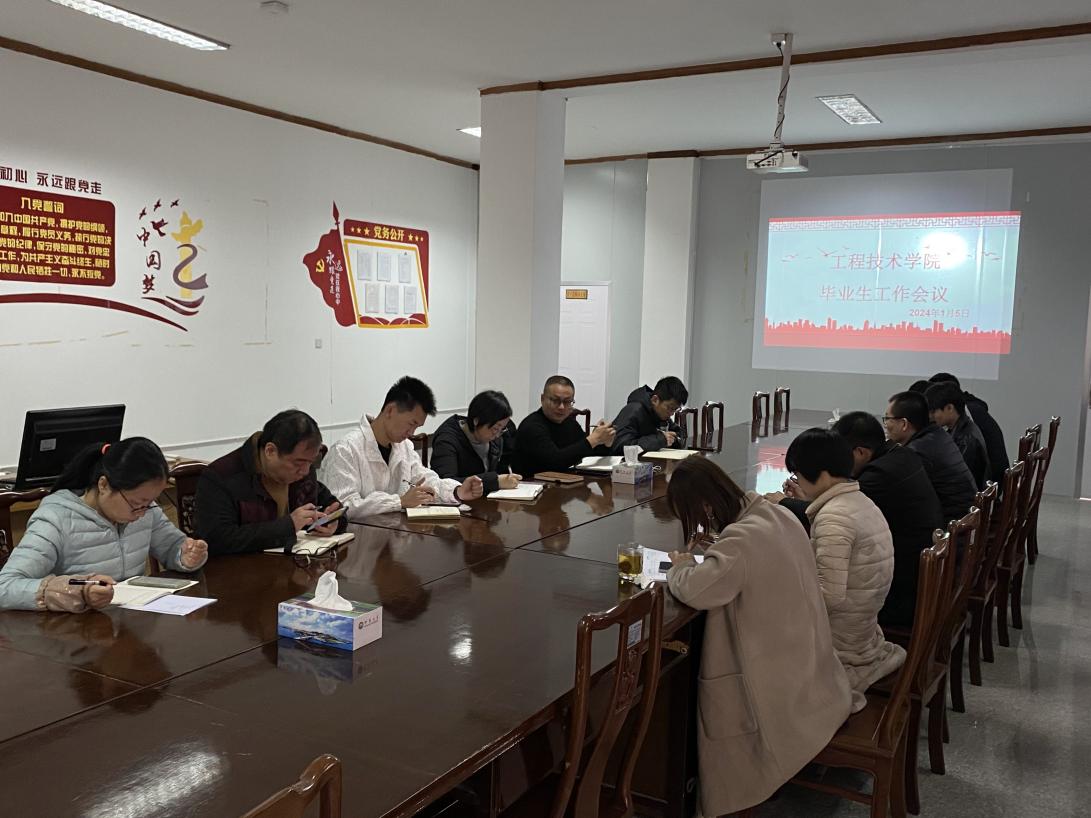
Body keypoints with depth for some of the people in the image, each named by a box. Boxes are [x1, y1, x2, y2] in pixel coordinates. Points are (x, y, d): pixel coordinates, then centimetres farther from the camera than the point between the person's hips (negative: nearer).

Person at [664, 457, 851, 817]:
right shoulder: (775, 515, 0)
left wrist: (681, 567, -15)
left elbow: (694, 590, -36)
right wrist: (714, 546, 3)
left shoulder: (743, 540, -27)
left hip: (784, 688, -8)